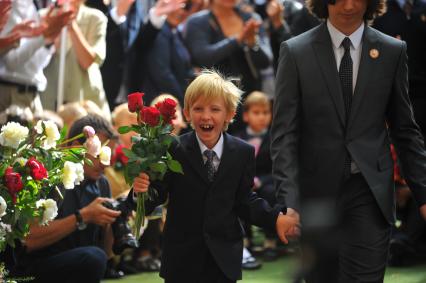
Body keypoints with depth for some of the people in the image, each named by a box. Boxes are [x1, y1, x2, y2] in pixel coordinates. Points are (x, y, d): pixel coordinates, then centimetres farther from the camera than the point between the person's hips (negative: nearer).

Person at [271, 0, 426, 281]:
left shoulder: (392, 51, 4)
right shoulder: (295, 52, 0)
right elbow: (284, 134, -4)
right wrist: (289, 201, -14)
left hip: (369, 193, 0)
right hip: (317, 191, 0)